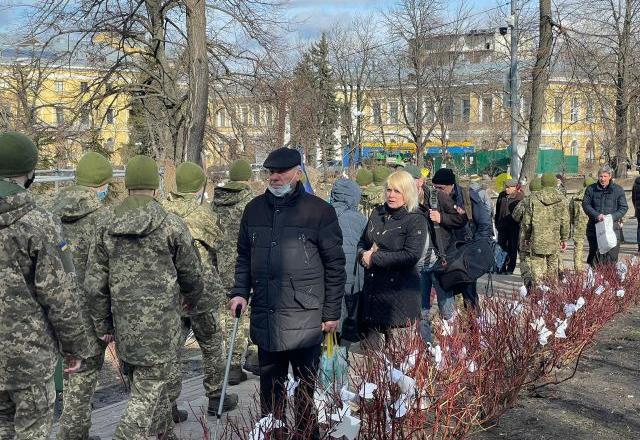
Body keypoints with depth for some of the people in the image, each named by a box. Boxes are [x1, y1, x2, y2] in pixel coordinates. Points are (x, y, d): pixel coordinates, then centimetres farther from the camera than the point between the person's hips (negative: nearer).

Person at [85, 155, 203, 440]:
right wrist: (191, 298, 22)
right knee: (146, 395, 0)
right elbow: (191, 272, 1)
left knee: (153, 385, 22)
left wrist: (103, 324, 14)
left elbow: (94, 284, 3)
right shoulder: (171, 225, -10)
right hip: (160, 326, -5)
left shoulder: (106, 227, 1)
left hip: (124, 326, 5)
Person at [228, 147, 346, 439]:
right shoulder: (254, 209, 9)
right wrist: (240, 292, 3)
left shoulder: (319, 211, -5)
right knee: (270, 385, 15)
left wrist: (332, 312, -4)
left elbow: (335, 265, -3)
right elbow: (244, 257, 18)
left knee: (306, 386, 7)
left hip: (305, 319, -4)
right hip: (265, 317, 4)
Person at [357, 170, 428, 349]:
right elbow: (362, 242, 18)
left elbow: (411, 255, -20)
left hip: (400, 292, -6)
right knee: (370, 348, 14)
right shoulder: (378, 213, 10)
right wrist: (363, 255, -6)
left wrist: (374, 258, -16)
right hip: (372, 290, 6)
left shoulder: (416, 220, -8)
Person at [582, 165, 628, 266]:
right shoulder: (591, 189, 7)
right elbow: (585, 205, 2)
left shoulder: (618, 189, 5)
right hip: (594, 227, 1)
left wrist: (612, 217, -13)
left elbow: (624, 207, 3)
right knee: (595, 253, 4)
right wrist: (597, 215, -15)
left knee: (612, 256, -3)